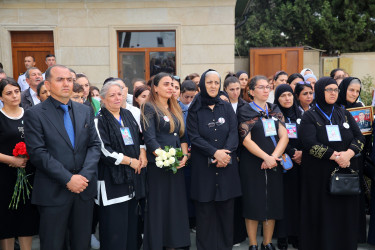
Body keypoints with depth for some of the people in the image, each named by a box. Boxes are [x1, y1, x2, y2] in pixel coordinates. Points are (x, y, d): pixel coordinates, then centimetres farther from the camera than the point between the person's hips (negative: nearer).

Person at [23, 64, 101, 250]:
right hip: (54, 192, -4)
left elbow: (94, 145, 6)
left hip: (84, 188, 4)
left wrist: (84, 175, -10)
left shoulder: (86, 111, 10)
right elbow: (37, 153, -12)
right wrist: (68, 179, -16)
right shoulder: (35, 114, -4)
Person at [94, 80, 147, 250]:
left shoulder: (128, 115, 13)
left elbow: (139, 136, 22)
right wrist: (130, 161, -11)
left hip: (133, 178, 6)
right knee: (115, 225, -3)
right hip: (112, 179, -6)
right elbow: (103, 151, -14)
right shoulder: (99, 120, -7)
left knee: (131, 222, 12)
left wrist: (142, 154, 3)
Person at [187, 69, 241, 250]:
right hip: (203, 166, -2)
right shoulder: (195, 110, 4)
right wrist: (215, 152, -16)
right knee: (205, 210, 2)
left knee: (226, 209, 5)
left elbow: (234, 133, 1)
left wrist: (225, 152, -16)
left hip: (227, 165, 2)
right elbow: (193, 136, -5)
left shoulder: (227, 107, 10)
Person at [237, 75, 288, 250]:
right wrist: (266, 157, -20)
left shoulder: (275, 110, 10)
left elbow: (284, 136, 2)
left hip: (274, 163, 4)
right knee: (253, 203, 1)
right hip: (252, 164, -4)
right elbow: (246, 140, -11)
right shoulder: (245, 111, -3)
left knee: (273, 203, 7)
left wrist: (274, 156, -14)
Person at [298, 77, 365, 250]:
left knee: (345, 212, 5)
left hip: (346, 170, 4)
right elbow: (310, 143, -14)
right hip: (319, 174, -4)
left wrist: (348, 153, -14)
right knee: (323, 213, 0)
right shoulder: (309, 116, -1)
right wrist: (335, 156, -18)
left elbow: (359, 137, 4)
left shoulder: (344, 114, 12)